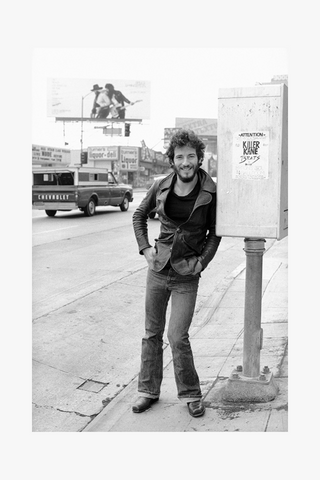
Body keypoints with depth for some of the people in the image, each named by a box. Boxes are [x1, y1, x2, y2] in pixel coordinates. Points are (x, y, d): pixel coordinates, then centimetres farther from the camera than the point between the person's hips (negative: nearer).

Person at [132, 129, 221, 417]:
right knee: (152, 333, 11)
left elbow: (214, 232, 5)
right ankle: (149, 391, 27)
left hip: (187, 275, -3)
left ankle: (191, 394, 15)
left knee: (177, 337, -7)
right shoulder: (161, 187, -2)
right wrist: (145, 248, 3)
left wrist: (203, 261, -5)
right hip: (158, 269, 3)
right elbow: (139, 216, 14)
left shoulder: (210, 192, -8)